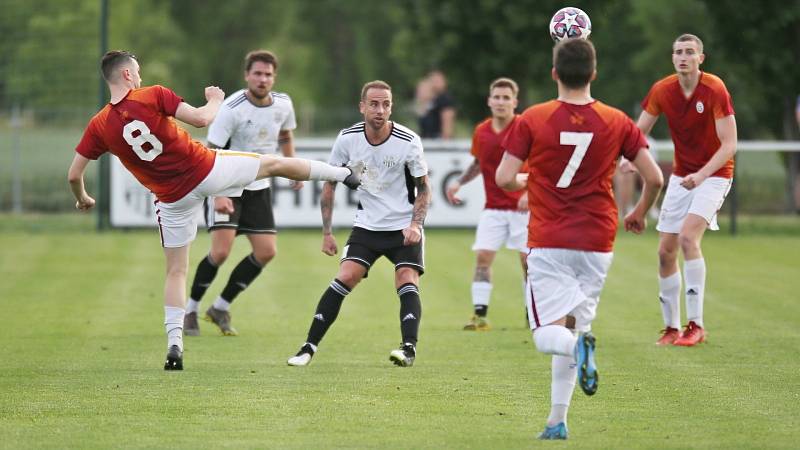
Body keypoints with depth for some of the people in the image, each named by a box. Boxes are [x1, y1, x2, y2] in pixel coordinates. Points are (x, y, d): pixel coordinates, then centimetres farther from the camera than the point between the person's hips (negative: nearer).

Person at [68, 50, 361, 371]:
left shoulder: (99, 126, -6)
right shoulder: (153, 96, -13)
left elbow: (74, 175, -3)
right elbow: (202, 119, -16)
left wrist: (82, 200, 18)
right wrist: (216, 101, 6)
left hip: (172, 198, 2)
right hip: (206, 170, -2)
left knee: (176, 271, 14)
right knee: (275, 164, 20)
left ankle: (174, 345, 2)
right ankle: (346, 174, 34)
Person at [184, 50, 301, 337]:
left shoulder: (283, 105, -2)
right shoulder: (232, 109, -21)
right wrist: (218, 194, -30)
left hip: (258, 188, 6)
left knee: (266, 252, -2)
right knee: (221, 251, -17)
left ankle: (220, 307, 12)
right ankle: (190, 310, 2)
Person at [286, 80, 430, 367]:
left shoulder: (408, 141, -15)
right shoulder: (347, 139, -9)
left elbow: (423, 188, -3)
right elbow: (329, 185, 4)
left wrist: (415, 225, -18)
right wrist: (327, 232, 1)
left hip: (404, 227, -1)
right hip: (367, 224, 1)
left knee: (407, 282, -19)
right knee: (345, 278, -12)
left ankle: (409, 348, -19)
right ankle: (309, 347, -9)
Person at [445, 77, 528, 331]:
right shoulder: (481, 132, 4)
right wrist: (460, 182, 9)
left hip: (522, 207, -4)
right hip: (493, 208, 4)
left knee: (528, 260, 0)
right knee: (483, 256, -7)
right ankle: (480, 316, -6)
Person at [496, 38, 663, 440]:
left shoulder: (532, 120, -6)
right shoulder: (617, 122, -1)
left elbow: (504, 178, -9)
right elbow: (654, 178, 0)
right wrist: (640, 214, 19)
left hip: (548, 243, -2)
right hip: (597, 242, 2)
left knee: (549, 335, -2)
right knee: (573, 330, 14)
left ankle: (581, 346, -36)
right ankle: (557, 421, 10)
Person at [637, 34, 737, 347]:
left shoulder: (714, 90, -18)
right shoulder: (662, 91, -4)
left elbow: (729, 144, -20)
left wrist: (701, 175, -33)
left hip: (714, 175, -5)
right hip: (681, 176, 5)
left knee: (688, 237, -25)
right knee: (665, 250, 2)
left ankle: (695, 324, -21)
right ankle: (671, 327, 16)